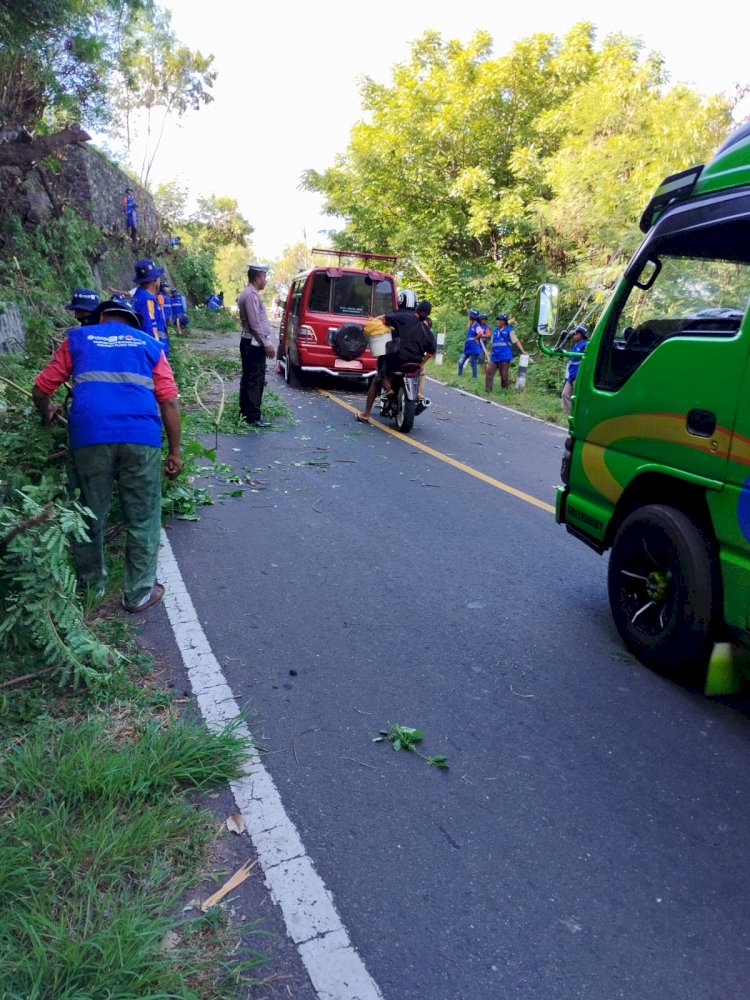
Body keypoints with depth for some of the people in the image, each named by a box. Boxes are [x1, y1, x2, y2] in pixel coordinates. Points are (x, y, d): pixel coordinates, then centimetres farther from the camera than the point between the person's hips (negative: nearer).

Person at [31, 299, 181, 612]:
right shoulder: (150, 344, 20)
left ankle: (92, 585, 33)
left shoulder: (77, 338, 21)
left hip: (89, 437, 1)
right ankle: (139, 593, 19)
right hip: (141, 438, -1)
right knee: (142, 519, 10)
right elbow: (169, 402, 9)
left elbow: (41, 389, 20)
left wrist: (47, 412, 42)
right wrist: (174, 452, 12)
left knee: (90, 516, 17)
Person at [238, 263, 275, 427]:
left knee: (248, 379, 14)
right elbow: (255, 323, -22)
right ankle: (254, 417, -8)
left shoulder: (247, 293, 17)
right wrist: (267, 344, -19)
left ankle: (245, 411, 21)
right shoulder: (252, 294, -16)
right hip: (254, 344, -11)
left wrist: (265, 342, 20)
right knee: (256, 381, -9)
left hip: (249, 342, 11)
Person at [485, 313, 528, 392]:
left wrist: (523, 351, -12)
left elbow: (516, 341, -4)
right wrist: (491, 353, 24)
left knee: (504, 375, 0)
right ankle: (488, 390, -4)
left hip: (504, 357, -5)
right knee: (489, 371, -7)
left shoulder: (509, 330, 0)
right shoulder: (495, 330, 16)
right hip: (494, 356, 5)